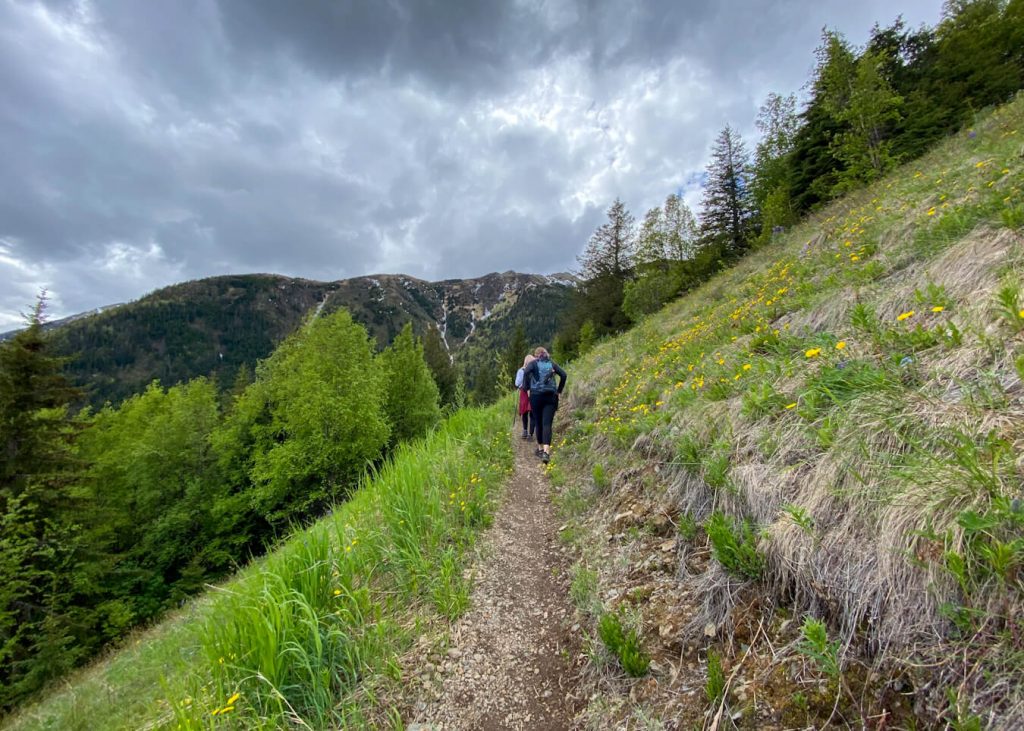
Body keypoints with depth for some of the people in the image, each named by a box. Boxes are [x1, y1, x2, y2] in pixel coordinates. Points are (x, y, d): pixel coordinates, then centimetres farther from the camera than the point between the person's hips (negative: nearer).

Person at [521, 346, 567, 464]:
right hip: (551, 396, 1)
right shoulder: (552, 363, 13)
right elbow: (563, 375, 2)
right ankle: (546, 452, -21)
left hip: (536, 395, -1)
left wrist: (527, 389, -6)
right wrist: (558, 391, 8)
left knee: (539, 423, 13)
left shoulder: (534, 363, 6)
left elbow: (526, 372, -14)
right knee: (547, 424, -6)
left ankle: (540, 449, 24)